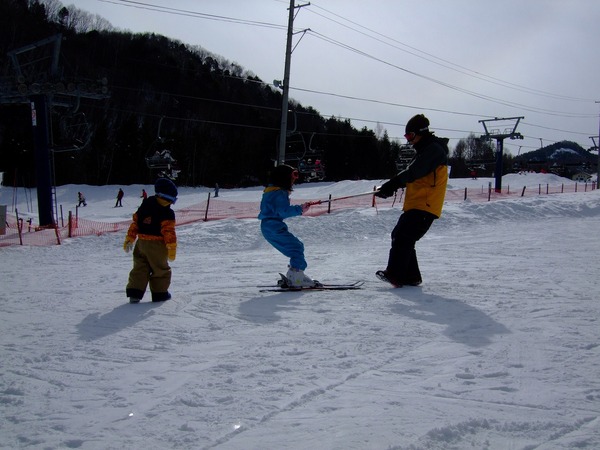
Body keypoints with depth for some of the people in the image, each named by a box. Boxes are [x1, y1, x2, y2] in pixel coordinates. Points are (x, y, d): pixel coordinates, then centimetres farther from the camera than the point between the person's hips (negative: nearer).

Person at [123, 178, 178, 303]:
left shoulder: (144, 206, 8)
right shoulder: (167, 213, -12)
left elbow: (135, 223, 11)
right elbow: (169, 232, -15)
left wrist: (129, 239, 16)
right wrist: (172, 249, -12)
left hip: (141, 242, 5)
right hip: (157, 245, -5)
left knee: (140, 268, 12)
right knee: (161, 269, 10)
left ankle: (134, 292, 5)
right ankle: (159, 293, 15)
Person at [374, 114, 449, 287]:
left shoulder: (434, 149, -9)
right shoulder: (425, 150, 24)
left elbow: (414, 172, -21)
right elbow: (411, 175, 17)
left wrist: (392, 185, -23)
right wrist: (391, 186, 2)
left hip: (424, 206, -10)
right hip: (415, 206, 10)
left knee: (402, 238, -16)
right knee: (399, 236, 8)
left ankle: (395, 274, -17)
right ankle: (410, 276, 12)